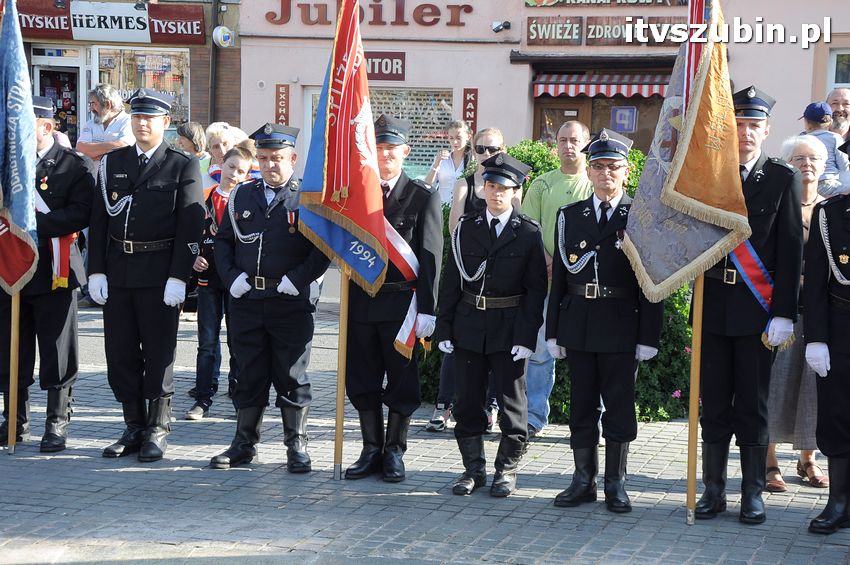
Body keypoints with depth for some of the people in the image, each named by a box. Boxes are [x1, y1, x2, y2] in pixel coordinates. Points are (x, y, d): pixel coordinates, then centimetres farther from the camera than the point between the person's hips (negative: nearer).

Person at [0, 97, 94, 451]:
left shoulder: (76, 166, -4)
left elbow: (80, 214, -15)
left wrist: (35, 224, -23)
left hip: (53, 271, -5)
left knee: (57, 352, 3)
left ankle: (58, 422, 13)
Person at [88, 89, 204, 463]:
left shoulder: (183, 167, -1)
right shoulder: (112, 163, 11)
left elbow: (190, 226, -6)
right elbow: (99, 219, 10)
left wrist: (178, 277, -13)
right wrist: (96, 270, 1)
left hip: (159, 274, -4)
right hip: (117, 273, 4)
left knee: (158, 354, 2)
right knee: (120, 354, 7)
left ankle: (158, 431, 11)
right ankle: (134, 428, 18)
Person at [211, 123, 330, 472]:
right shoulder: (242, 195, 11)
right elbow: (223, 241, 15)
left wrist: (297, 280, -14)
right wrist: (231, 278, 0)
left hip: (291, 303, -4)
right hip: (246, 301, 4)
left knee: (292, 375, 3)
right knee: (249, 374, 10)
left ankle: (297, 446, 13)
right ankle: (244, 443, 20)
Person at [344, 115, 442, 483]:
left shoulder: (423, 197, -1)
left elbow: (430, 256, -6)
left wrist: (426, 309, -12)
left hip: (401, 301, -3)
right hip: (361, 300, 3)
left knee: (401, 382, 5)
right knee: (362, 381, 10)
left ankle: (394, 452, 17)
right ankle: (371, 450, 21)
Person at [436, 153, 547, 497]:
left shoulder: (528, 233, -2)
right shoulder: (467, 227, 6)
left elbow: (536, 289, -4)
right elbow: (451, 281, 6)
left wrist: (526, 336, -11)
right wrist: (444, 328, 1)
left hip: (509, 329, -3)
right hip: (469, 327, 3)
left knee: (512, 403, 5)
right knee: (468, 401, 7)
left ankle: (507, 470, 16)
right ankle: (473, 469, 19)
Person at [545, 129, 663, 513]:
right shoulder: (569, 216, 8)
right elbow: (558, 278, 9)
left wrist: (648, 336, -7)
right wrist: (554, 332, 6)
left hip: (621, 327, -3)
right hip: (578, 325, 3)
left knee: (619, 407, 3)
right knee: (581, 406, 9)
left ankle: (616, 483, 13)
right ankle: (584, 480, 18)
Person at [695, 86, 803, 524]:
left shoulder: (783, 178, 1)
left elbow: (791, 249, -3)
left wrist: (784, 312, -8)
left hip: (757, 307, -2)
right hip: (714, 304, 2)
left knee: (753, 406, 4)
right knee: (714, 403, 7)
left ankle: (753, 492, 13)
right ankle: (714, 489, 16)